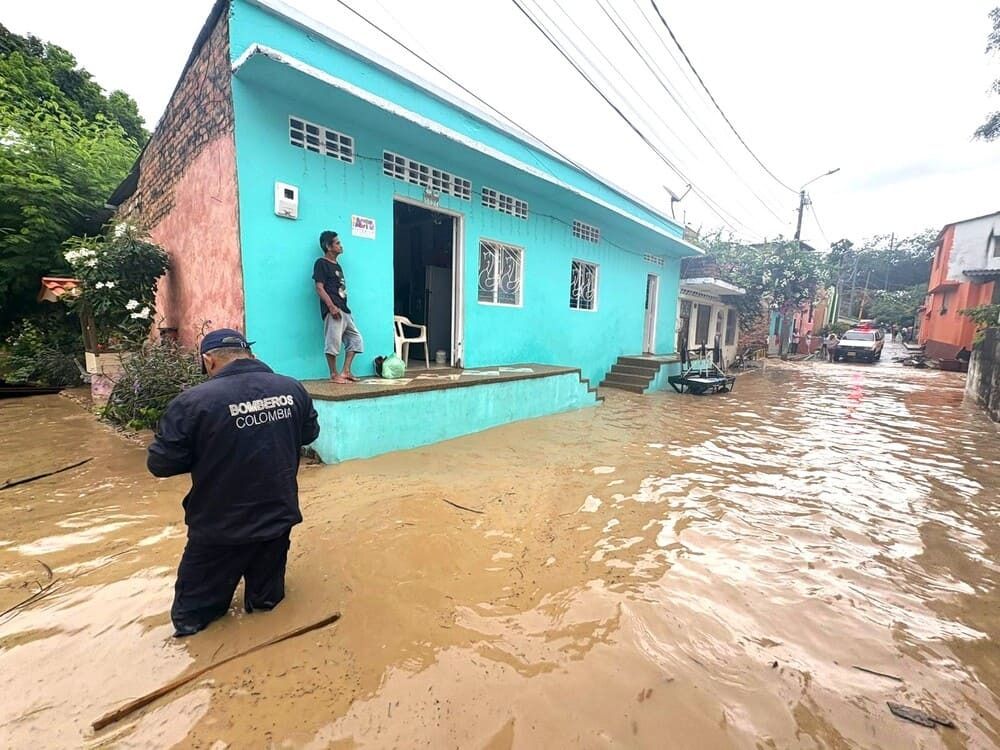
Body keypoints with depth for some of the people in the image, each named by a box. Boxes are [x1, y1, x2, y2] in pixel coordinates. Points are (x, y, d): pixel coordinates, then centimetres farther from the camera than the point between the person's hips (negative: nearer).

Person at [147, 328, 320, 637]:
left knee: (192, 616, 20)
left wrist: (202, 454, 7)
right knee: (267, 599, 26)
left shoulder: (193, 401, -20)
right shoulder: (292, 389, -6)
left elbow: (159, 464, -12)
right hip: (279, 517, 4)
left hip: (221, 527, -4)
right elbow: (310, 433, 9)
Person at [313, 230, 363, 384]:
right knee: (333, 342, -8)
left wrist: (343, 308, 18)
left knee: (356, 338, 9)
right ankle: (334, 375, 1)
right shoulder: (321, 263, -3)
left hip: (344, 309, 9)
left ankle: (346, 371, 11)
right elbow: (319, 288, -11)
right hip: (333, 310, -9)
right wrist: (331, 306, -21)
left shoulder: (337, 265, 22)